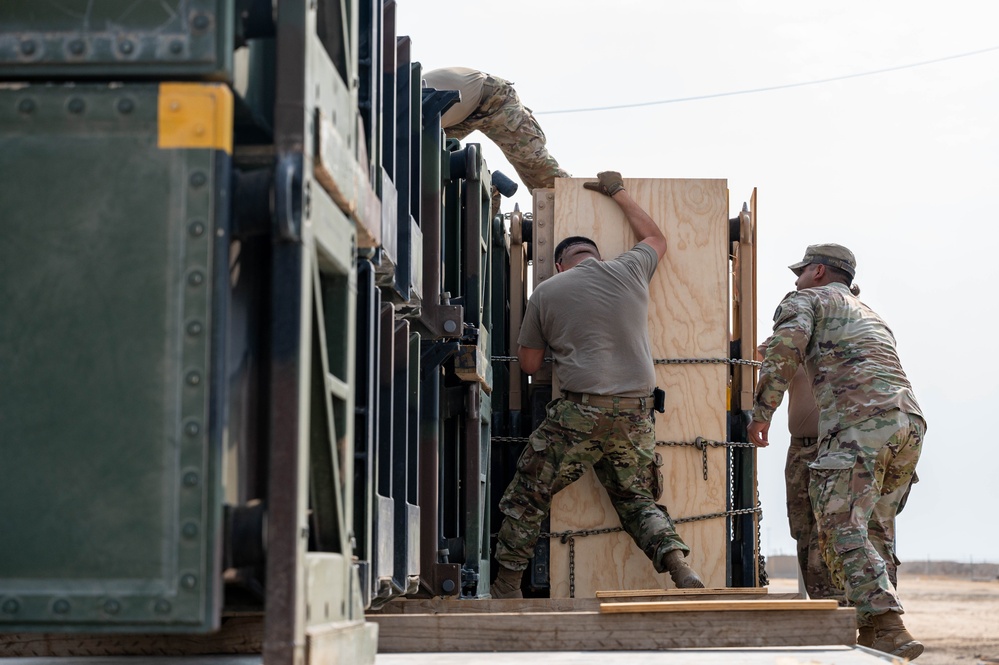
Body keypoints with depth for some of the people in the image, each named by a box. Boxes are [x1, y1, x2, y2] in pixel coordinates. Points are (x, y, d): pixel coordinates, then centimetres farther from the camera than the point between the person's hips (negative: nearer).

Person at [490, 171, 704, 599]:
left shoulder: (547, 292, 7)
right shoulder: (630, 271, 11)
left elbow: (529, 363, 11)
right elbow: (656, 238, 35)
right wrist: (618, 193, 43)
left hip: (580, 411, -3)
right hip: (635, 413, 3)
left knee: (527, 496, 8)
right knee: (636, 499, 16)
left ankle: (507, 587, 10)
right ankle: (679, 565, -4)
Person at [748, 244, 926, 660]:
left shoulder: (807, 299, 14)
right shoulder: (870, 315, 38)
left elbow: (786, 348, -5)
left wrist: (761, 412, -4)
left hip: (859, 420, -8)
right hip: (910, 420, 8)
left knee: (842, 527, -13)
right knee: (873, 529, 13)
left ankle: (890, 631, -27)